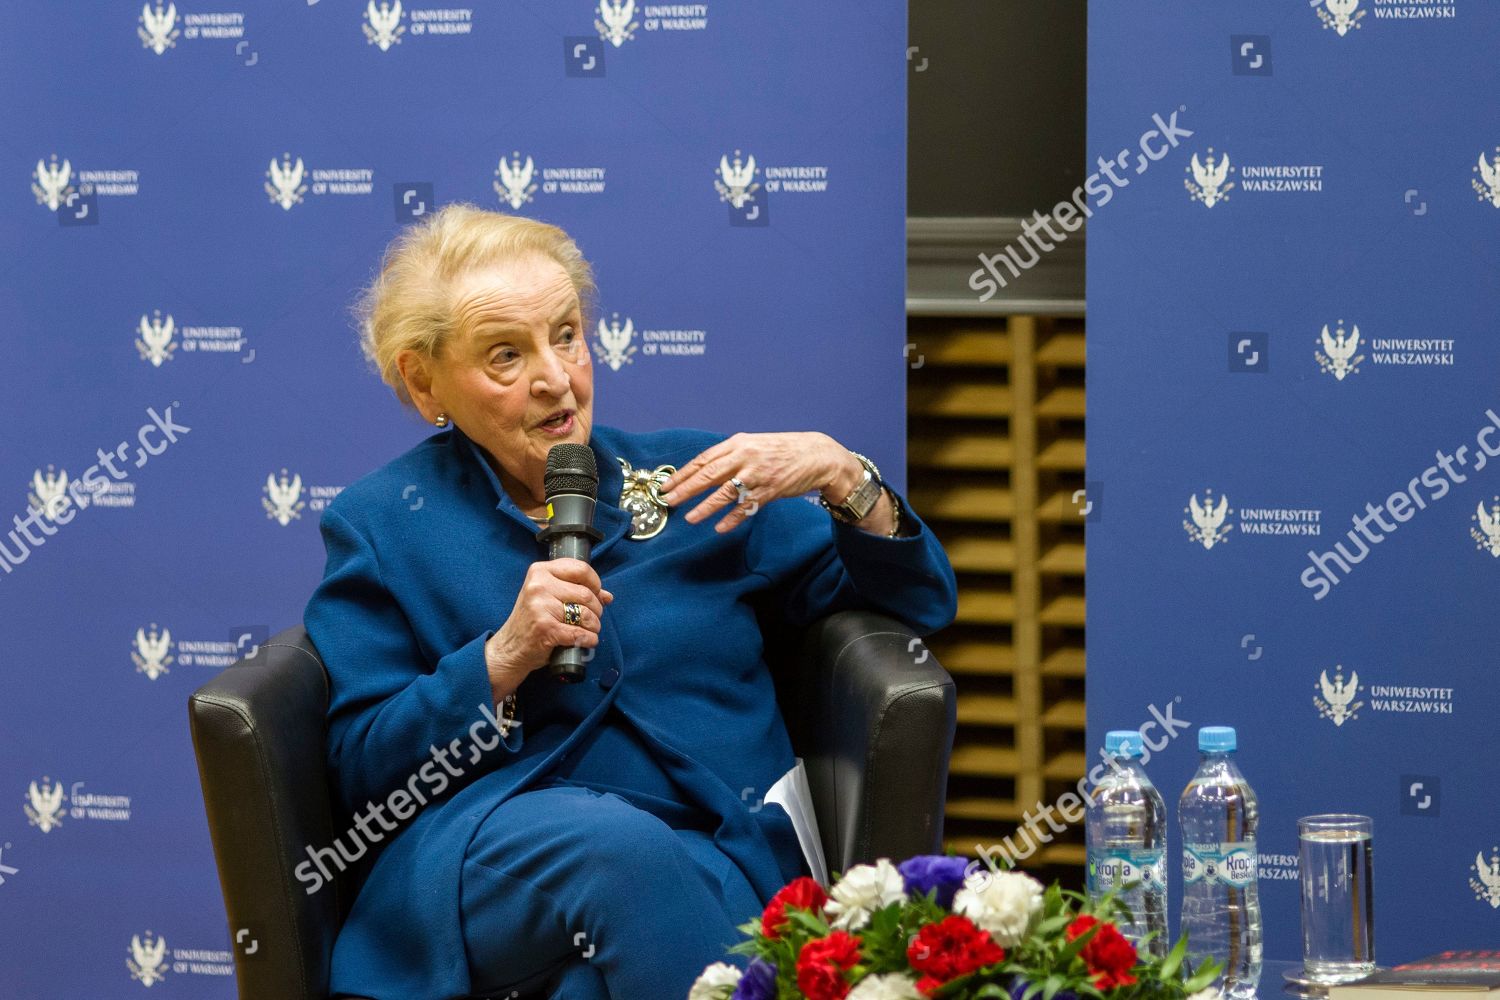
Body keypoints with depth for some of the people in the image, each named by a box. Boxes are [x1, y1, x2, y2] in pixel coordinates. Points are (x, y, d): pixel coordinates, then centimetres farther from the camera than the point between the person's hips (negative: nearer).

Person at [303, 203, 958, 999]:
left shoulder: (693, 478, 18)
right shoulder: (382, 526, 13)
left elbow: (918, 603, 18)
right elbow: (363, 771, 4)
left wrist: (841, 475, 0)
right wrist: (504, 659, -10)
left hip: (713, 858, 0)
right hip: (481, 861, 0)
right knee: (621, 843, -35)